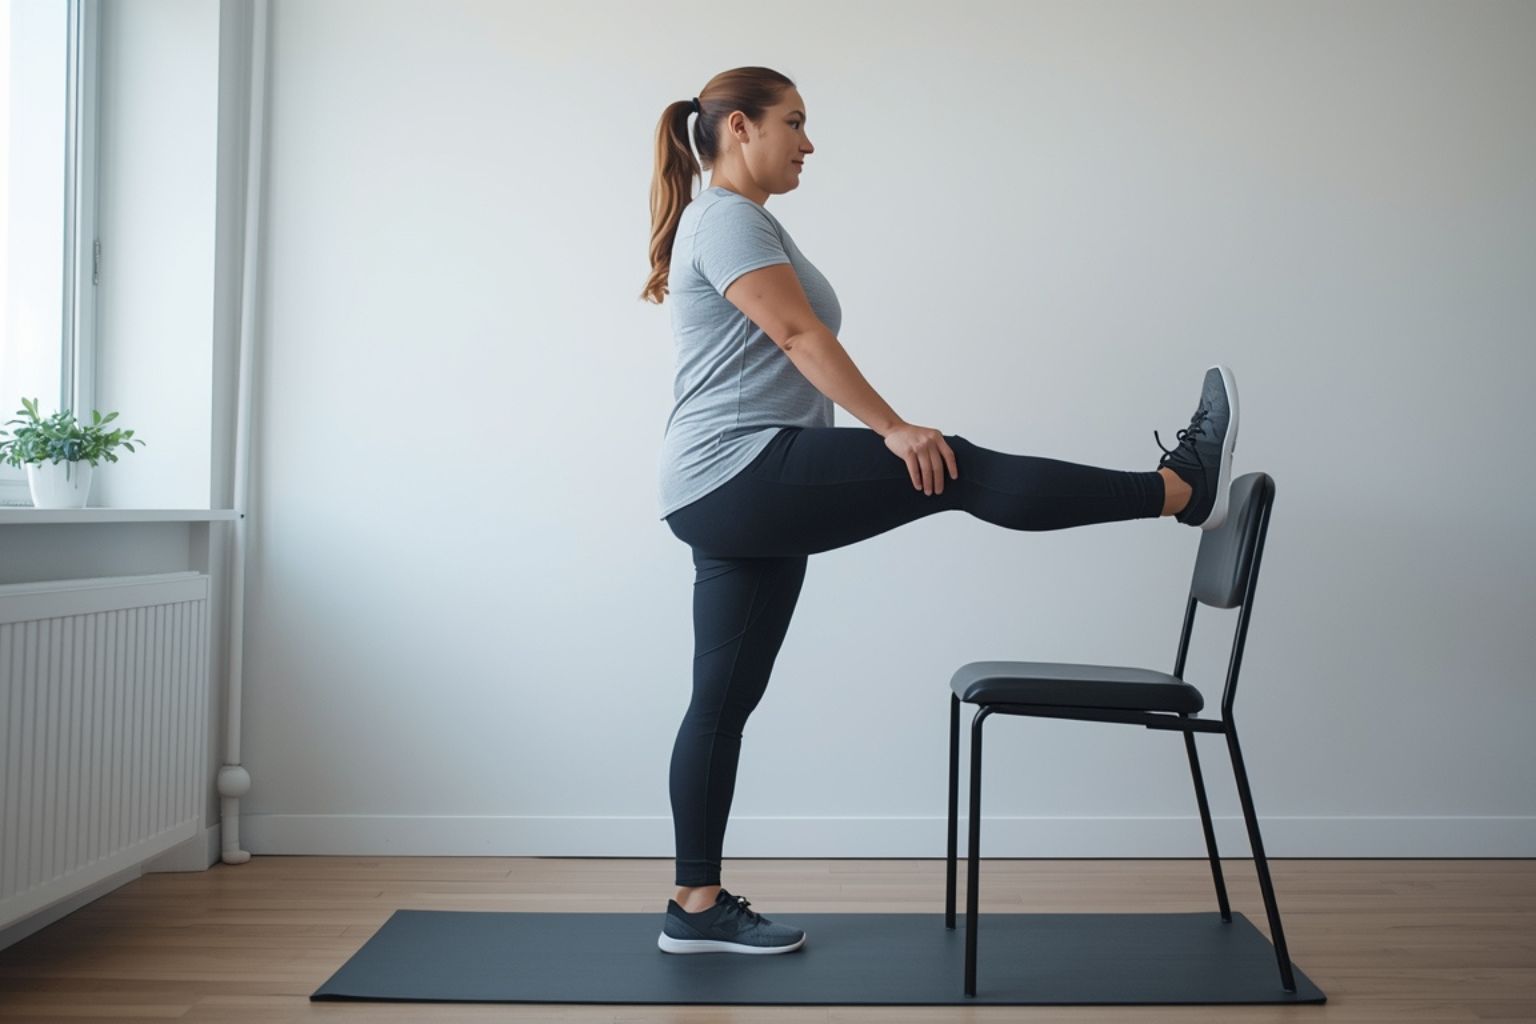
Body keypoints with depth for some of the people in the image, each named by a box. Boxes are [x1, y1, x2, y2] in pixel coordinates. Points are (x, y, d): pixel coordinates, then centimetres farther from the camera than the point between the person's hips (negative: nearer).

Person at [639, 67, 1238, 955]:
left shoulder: (731, 222, 26)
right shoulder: (727, 217, -7)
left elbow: (794, 344, 27)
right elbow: (799, 334, -18)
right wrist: (892, 429, -21)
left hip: (732, 501, 11)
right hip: (745, 476, -11)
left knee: (725, 698, 9)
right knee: (959, 470, -12)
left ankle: (699, 907, 14)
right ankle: (1185, 490, -6)